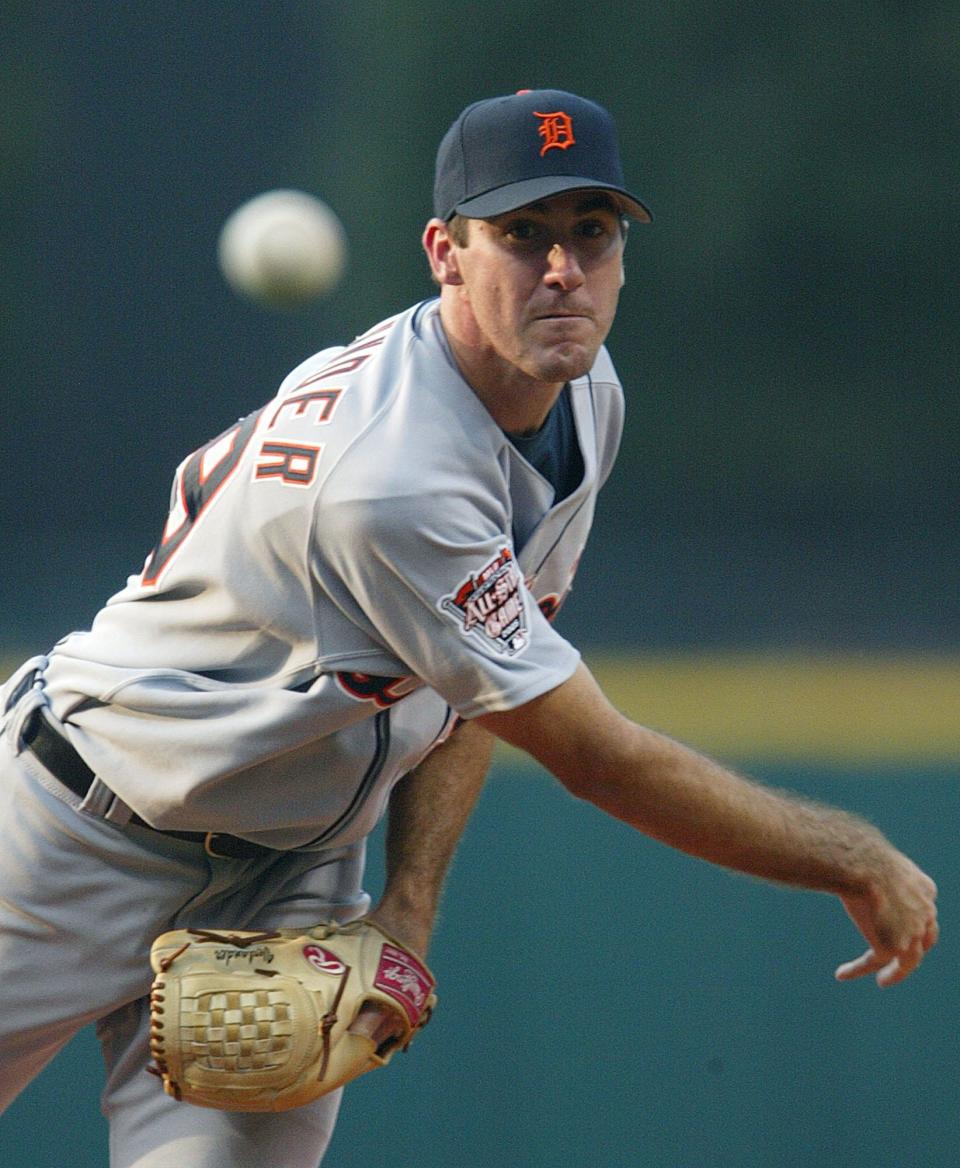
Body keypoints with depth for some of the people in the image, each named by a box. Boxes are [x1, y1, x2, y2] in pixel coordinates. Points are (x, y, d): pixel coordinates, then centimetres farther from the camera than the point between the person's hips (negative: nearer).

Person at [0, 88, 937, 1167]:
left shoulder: (584, 394, -4)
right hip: (88, 828, -7)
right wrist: (858, 860, -18)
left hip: (291, 871, 7)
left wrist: (411, 900, -7)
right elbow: (595, 756, -27)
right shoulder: (394, 479, -33)